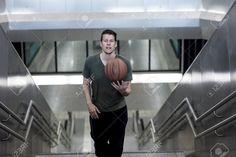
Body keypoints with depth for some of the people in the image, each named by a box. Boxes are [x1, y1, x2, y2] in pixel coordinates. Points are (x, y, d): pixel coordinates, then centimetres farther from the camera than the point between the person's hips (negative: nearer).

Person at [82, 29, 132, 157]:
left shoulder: (124, 63, -13)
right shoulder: (90, 62, -10)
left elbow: (128, 90, -9)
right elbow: (85, 84, 2)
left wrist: (123, 90, -32)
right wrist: (89, 103, -10)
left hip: (118, 112, -1)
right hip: (97, 111, 1)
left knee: (116, 146, 13)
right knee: (99, 142, 19)